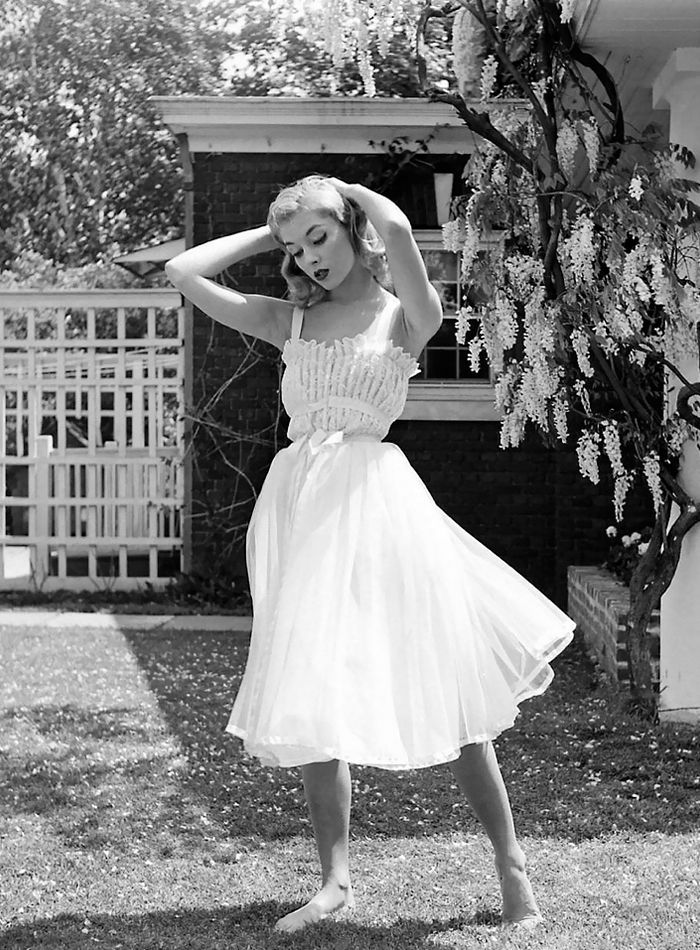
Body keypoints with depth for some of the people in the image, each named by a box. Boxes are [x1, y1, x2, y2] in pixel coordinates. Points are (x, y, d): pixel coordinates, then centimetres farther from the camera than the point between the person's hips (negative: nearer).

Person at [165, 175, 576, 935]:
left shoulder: (406, 315, 2)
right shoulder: (291, 321, 15)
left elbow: (395, 227, -17)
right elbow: (183, 273, 13)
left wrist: (344, 191, 3)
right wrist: (268, 234, 16)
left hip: (370, 496, -5)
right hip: (297, 503, 5)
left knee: (442, 690, -2)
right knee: (308, 702, 2)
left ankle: (511, 865, 12)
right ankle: (334, 881, 11)